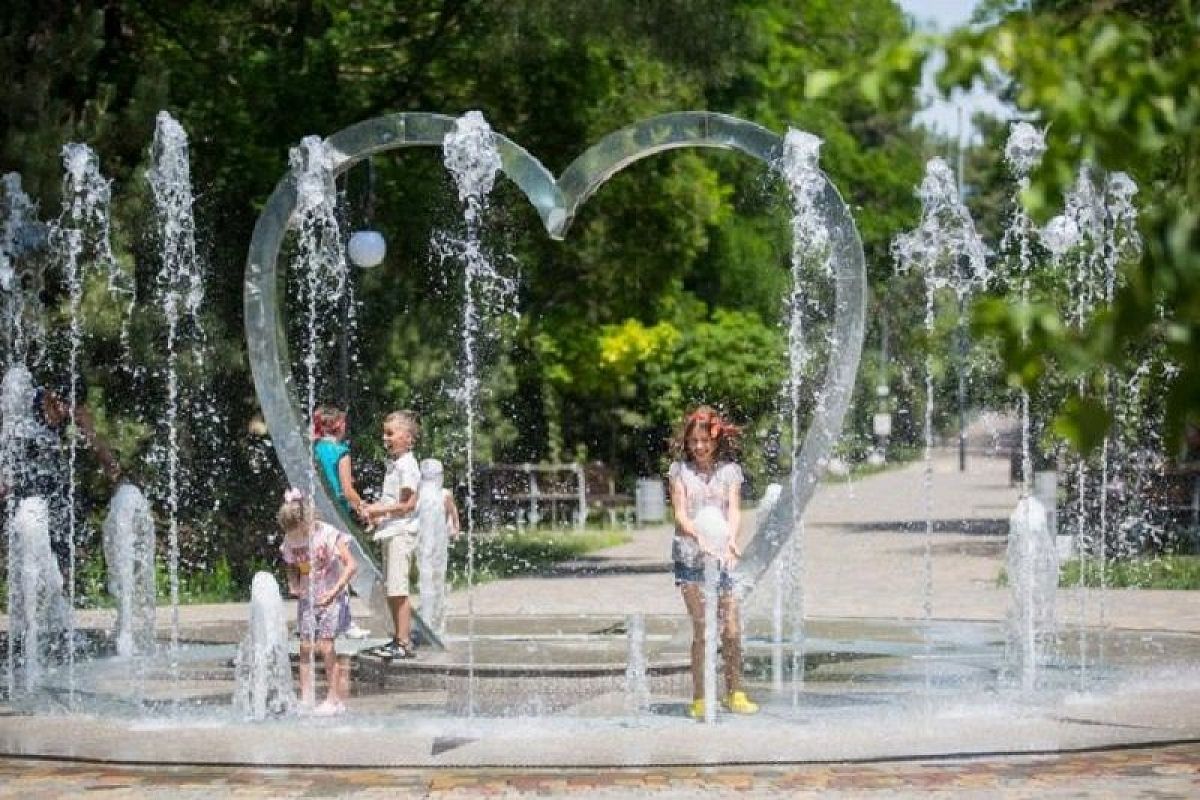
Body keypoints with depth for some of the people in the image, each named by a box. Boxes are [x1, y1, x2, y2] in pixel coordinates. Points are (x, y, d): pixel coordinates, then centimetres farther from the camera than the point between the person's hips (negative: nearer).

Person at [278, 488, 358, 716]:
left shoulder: (328, 534, -16)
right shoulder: (290, 541, -1)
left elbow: (351, 565, -17)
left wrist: (334, 591, -24)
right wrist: (294, 586, -5)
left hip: (331, 597, -5)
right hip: (307, 598, 5)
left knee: (325, 645, -10)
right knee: (305, 646, 0)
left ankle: (335, 698, -3)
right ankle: (306, 697, 5)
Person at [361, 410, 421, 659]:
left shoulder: (407, 465, -13)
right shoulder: (392, 463, 17)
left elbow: (407, 504, -17)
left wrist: (380, 510, -15)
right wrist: (373, 508, 8)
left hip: (401, 531, -10)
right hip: (389, 531, 10)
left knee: (398, 589, -10)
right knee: (389, 589, 13)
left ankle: (404, 643, -9)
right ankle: (399, 637, 19)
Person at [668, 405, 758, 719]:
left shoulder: (729, 470, 9)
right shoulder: (680, 469, 5)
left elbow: (734, 509, -2)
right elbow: (680, 513, -4)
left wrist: (730, 538, -22)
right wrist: (700, 537, -23)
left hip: (722, 555, 1)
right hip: (689, 555, -1)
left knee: (731, 630, -1)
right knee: (701, 629, -6)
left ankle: (734, 693, 14)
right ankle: (699, 698, 0)